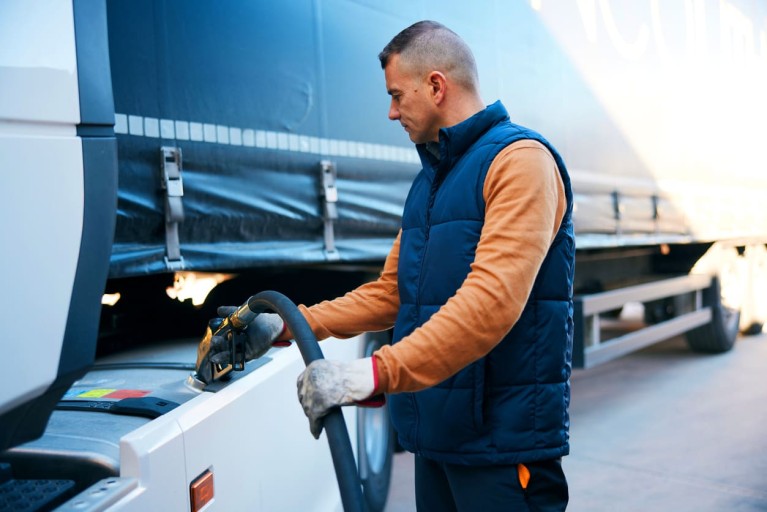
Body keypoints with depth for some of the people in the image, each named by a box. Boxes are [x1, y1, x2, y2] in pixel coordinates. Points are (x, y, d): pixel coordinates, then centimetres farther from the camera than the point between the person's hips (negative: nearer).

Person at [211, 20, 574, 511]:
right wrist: (286, 326, 10)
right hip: (439, 434, 8)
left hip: (504, 437, -8)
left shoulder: (519, 159, -12)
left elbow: (492, 301, -26)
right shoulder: (429, 178, 17)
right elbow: (390, 293, 17)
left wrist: (376, 372, -32)